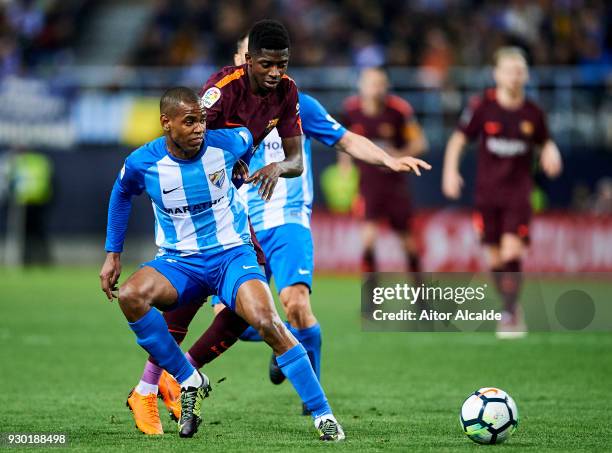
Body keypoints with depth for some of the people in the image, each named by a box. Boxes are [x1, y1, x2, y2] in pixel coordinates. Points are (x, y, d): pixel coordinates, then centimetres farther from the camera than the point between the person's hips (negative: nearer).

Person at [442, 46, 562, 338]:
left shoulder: (533, 112, 0)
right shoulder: (482, 106, -4)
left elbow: (545, 142, 17)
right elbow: (459, 139, 3)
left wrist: (551, 153, -5)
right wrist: (450, 171, -9)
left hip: (518, 192, -1)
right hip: (487, 192, 1)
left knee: (511, 252, -16)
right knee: (495, 259, 4)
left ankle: (509, 314, -9)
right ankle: (512, 307, 24)